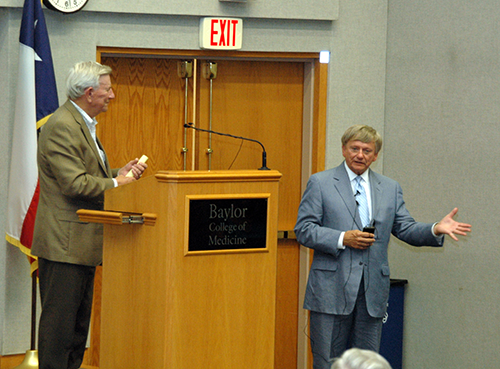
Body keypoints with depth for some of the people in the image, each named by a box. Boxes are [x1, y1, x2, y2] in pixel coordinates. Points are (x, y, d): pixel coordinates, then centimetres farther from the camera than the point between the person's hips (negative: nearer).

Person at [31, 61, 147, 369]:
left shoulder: (84, 124, 18)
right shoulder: (61, 127, -16)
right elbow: (74, 183, -23)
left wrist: (121, 172, 7)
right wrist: (116, 183, -14)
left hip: (82, 244, 11)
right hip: (65, 243, -11)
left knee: (79, 320, 14)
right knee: (59, 319, -7)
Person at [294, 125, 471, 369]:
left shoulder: (390, 189, 14)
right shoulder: (320, 183, 2)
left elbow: (406, 229, 11)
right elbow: (303, 229, -3)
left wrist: (435, 230, -8)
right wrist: (342, 239, -15)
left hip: (373, 291, 4)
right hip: (332, 290, -3)